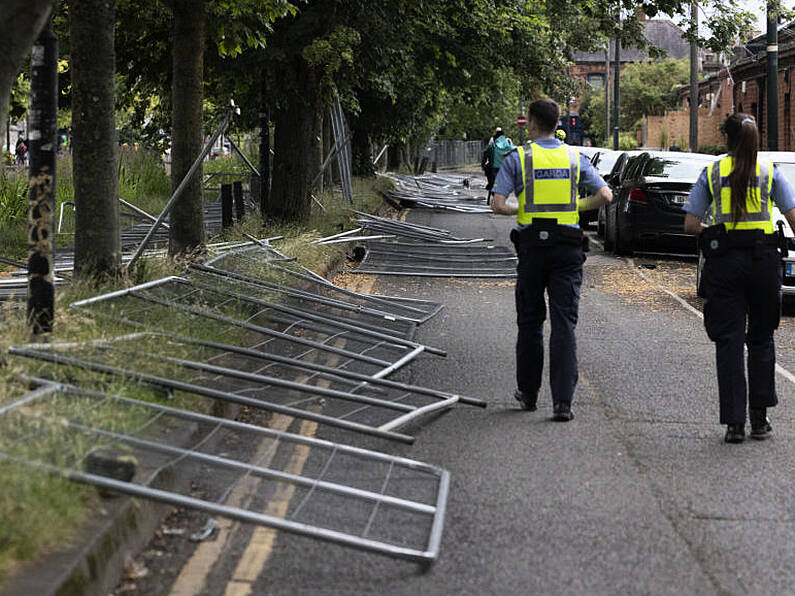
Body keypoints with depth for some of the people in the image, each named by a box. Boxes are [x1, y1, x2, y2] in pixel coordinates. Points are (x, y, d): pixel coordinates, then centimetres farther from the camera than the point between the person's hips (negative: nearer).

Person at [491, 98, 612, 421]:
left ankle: (528, 393, 24)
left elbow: (498, 205, -9)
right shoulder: (575, 158, 5)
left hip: (532, 247, -1)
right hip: (567, 248, 1)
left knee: (530, 321, 13)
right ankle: (562, 401, -10)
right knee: (564, 324, -2)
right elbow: (604, 195, -1)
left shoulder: (518, 158, -2)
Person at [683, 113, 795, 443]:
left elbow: (690, 224, 1)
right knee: (761, 338, 14)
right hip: (764, 260, 1)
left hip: (724, 262, -1)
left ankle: (734, 422, -3)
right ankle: (759, 416, 13)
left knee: (728, 341, 2)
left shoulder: (712, 172, 4)